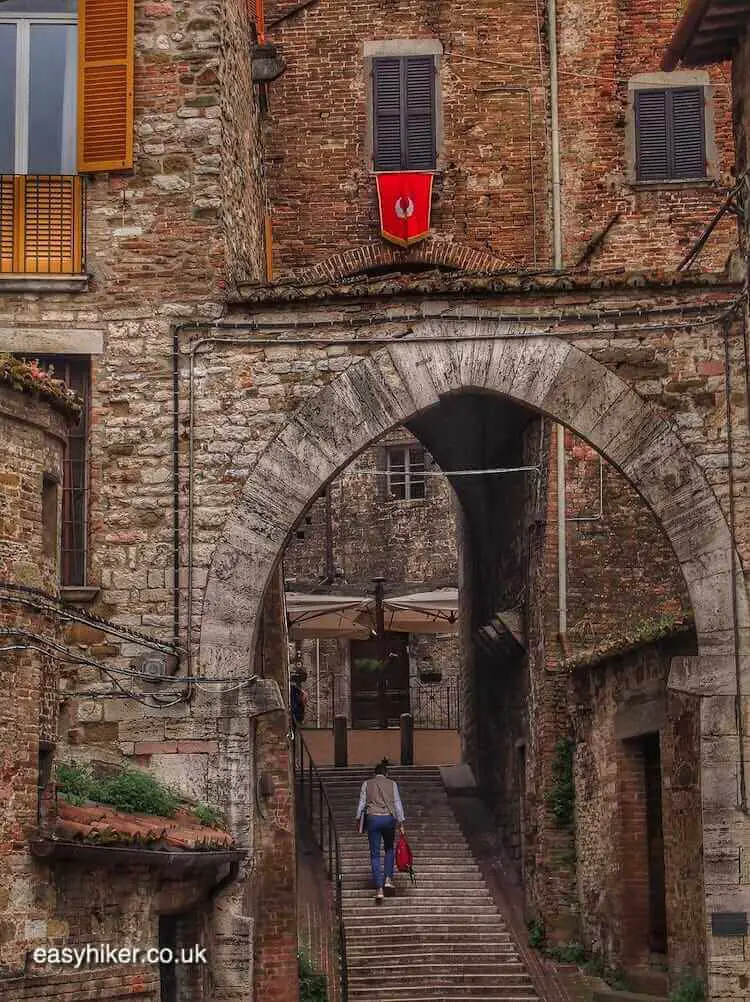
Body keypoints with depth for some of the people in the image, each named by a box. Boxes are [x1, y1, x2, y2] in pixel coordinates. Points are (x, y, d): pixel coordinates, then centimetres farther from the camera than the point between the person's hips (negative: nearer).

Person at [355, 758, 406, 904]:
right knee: (389, 849, 24)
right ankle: (388, 880, 9)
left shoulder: (367, 784, 7)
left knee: (375, 855, 1)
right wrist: (401, 824, 4)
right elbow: (397, 804, 3)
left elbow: (361, 803, 4)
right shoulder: (392, 784, 7)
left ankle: (379, 890, -7)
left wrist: (358, 820, 14)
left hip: (372, 818, -1)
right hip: (389, 818, 1)